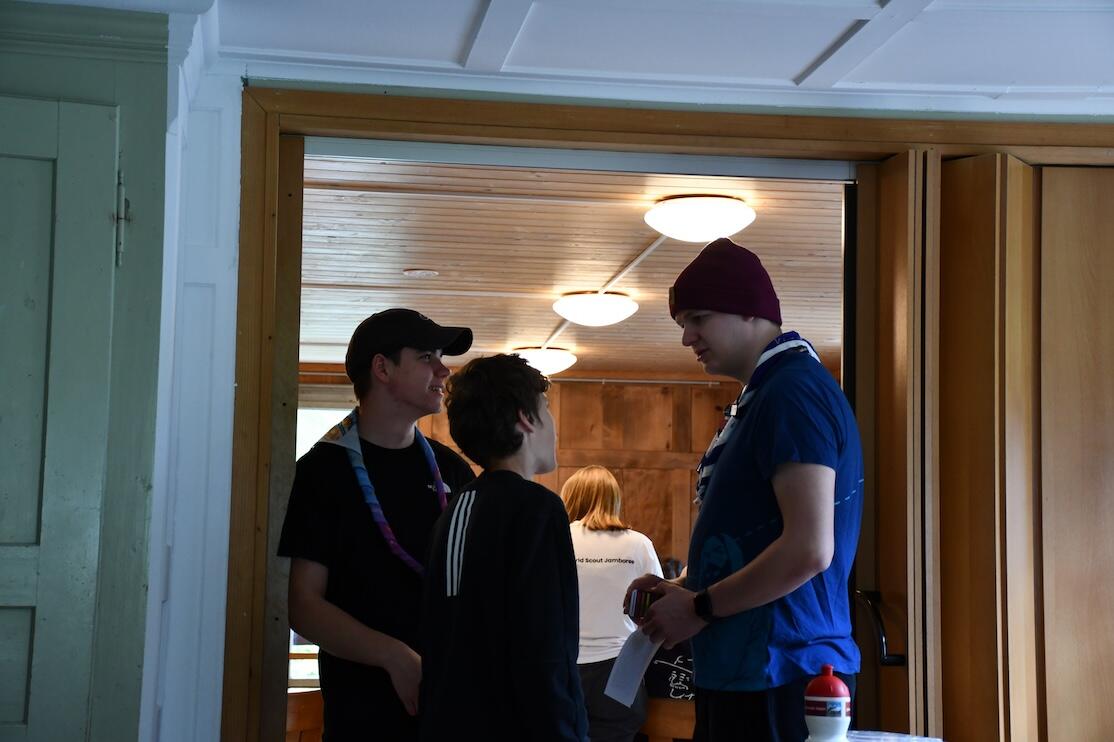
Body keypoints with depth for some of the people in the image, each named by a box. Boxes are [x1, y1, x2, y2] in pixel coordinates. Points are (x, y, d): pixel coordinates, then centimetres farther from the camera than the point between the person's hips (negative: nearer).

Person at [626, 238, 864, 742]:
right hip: (747, 671, 9)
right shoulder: (764, 394, 16)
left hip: (778, 676, -9)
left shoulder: (794, 392, -15)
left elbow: (808, 550, -23)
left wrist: (700, 609, -12)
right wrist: (681, 587, 9)